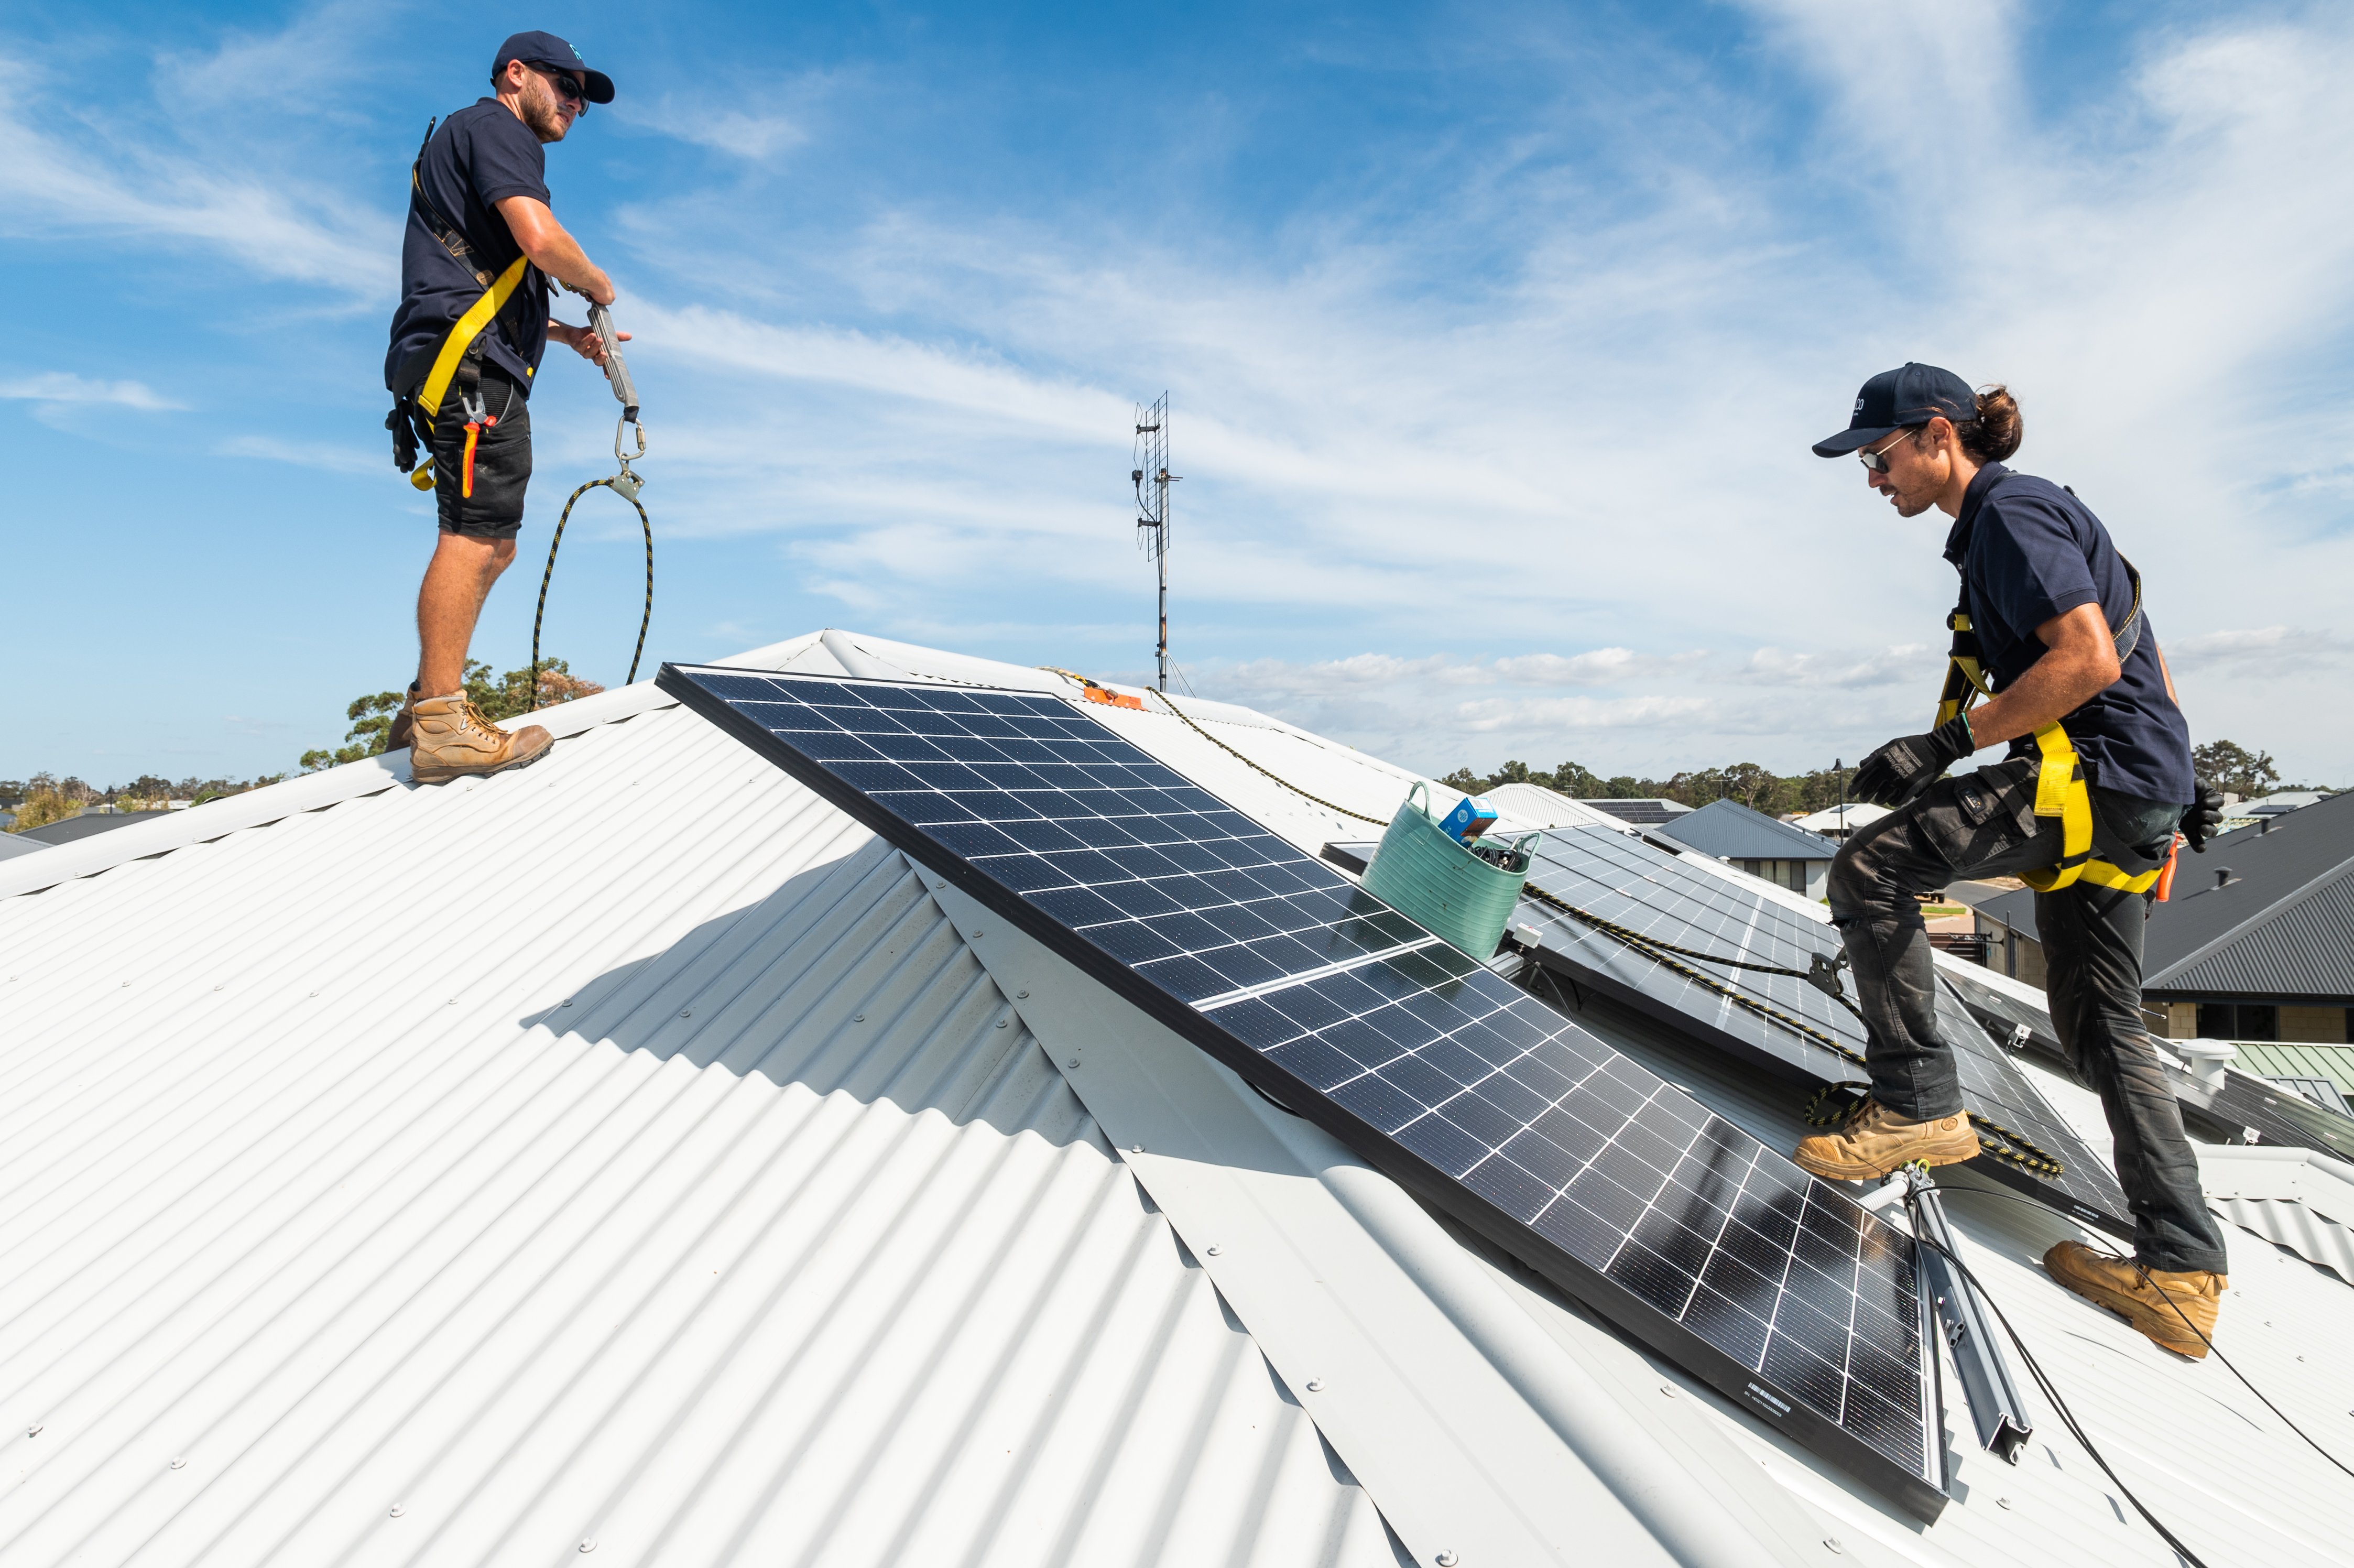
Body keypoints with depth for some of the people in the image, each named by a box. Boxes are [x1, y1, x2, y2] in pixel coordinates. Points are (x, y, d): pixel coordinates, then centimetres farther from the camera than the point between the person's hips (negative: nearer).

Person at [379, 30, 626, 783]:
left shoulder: (465, 142, 35)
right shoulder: (494, 127, 2)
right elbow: (541, 240, -16)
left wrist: (568, 333, 24)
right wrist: (598, 284, 2)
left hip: (467, 367, 11)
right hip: (472, 363, -11)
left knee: (490, 543, 11)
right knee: (475, 534, -18)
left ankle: (425, 707, 12)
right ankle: (441, 724, -22)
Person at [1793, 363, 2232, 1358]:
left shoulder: (2009, 513, -10)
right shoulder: (2025, 514, 21)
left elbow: (2089, 661, -22)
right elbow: (2138, 652, 25)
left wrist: (1946, 743, -22)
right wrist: (2177, 784, 27)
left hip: (2094, 772, -10)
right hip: (2128, 791, 10)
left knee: (1869, 871, -16)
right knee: (2100, 1023, 12)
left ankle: (1918, 1105, -8)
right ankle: (2181, 1273, 19)